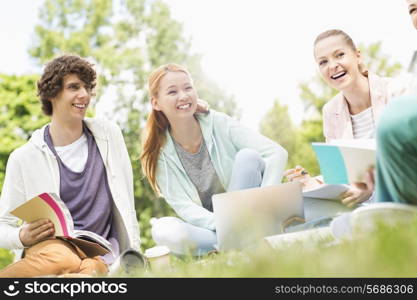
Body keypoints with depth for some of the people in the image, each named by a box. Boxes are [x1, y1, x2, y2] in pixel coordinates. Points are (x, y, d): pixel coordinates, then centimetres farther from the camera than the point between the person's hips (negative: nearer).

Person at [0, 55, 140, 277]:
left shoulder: (109, 134, 8)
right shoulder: (24, 158, 0)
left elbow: (125, 202, 13)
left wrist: (133, 254, 9)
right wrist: (23, 237, -17)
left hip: (100, 252, 2)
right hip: (49, 245, -1)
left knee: (92, 269, -36)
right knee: (61, 259, -39)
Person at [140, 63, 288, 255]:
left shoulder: (218, 123, -7)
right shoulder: (159, 152, -5)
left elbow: (278, 153, -14)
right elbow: (183, 206, -11)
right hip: (207, 227, 0)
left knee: (248, 155, -22)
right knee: (163, 229, -31)